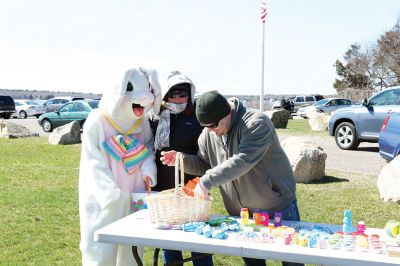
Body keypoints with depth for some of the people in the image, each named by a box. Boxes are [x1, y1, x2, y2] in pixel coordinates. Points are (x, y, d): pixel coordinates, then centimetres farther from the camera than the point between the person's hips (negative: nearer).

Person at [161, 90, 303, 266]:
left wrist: (208, 181, -37)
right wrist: (181, 159, -9)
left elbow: (243, 160, -35)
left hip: (278, 206, -5)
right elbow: (204, 164, 9)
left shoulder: (256, 122, -23)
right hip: (241, 212, 5)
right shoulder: (209, 133, -3)